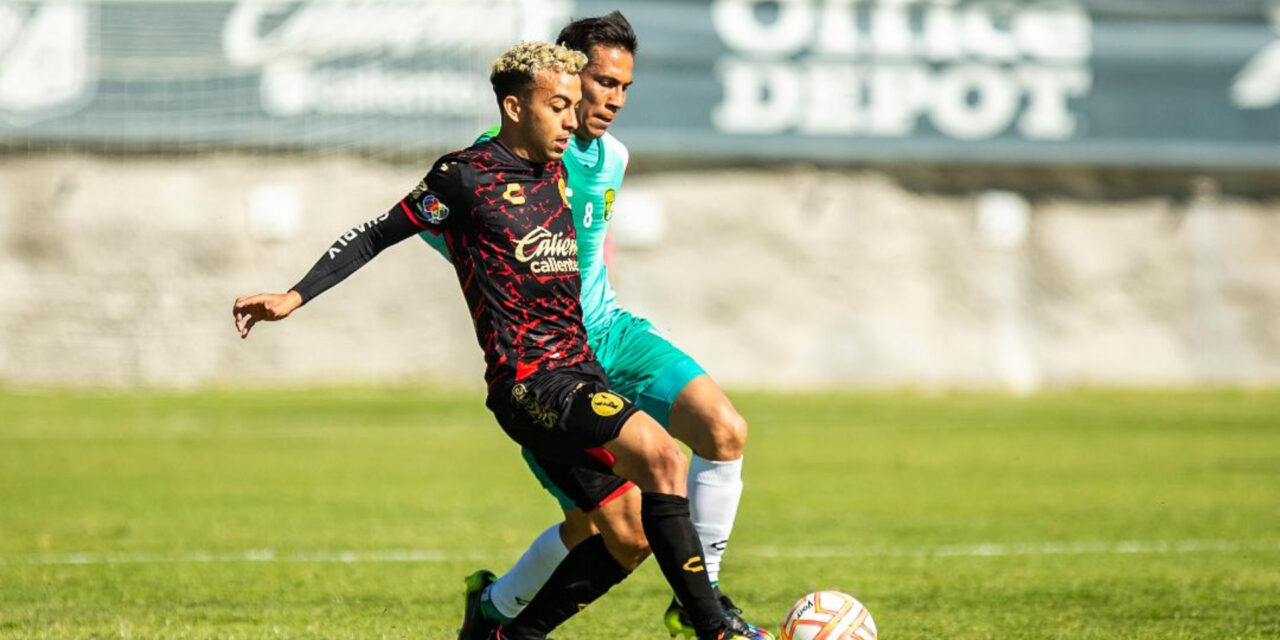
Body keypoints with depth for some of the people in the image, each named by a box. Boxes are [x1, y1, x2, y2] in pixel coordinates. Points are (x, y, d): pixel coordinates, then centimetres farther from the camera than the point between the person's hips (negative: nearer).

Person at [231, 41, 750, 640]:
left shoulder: (556, 172, 15)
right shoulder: (466, 175, -6)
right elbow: (376, 235, -1)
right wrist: (293, 297, -6)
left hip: (579, 376, 9)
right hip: (530, 382, -9)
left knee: (632, 534, 6)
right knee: (663, 456, -27)